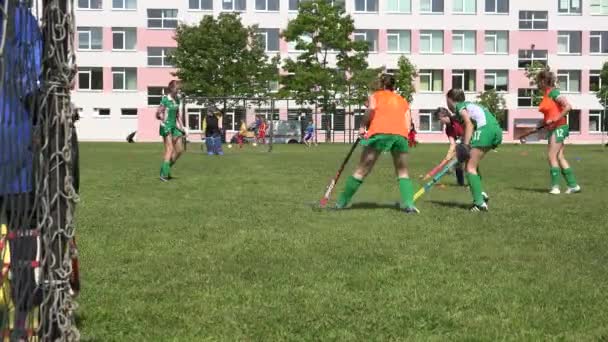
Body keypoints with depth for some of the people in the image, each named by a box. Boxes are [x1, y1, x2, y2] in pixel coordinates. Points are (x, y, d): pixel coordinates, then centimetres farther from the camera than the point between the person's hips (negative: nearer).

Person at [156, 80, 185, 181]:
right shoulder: (165, 99, -9)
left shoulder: (177, 100, 12)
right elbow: (158, 114, -10)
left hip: (175, 126, 8)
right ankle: (164, 174, -13)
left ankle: (166, 169, 19)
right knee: (169, 149, -15)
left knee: (180, 150, 4)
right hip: (166, 126, -8)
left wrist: (182, 127, 16)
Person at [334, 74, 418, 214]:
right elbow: (408, 126, 15)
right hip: (401, 134, 2)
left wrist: (362, 126, 7)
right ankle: (408, 203, -1)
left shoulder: (375, 95, 22)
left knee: (361, 171, 5)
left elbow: (371, 109, -2)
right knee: (403, 172, 17)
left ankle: (342, 202, 11)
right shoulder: (403, 101, 30)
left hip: (379, 132, -2)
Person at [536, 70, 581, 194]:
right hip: (553, 129, 9)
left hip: (558, 128, -9)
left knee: (552, 156, -10)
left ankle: (555, 186, -8)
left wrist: (556, 119, -22)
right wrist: (544, 123, 10)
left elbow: (568, 106, -22)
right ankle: (573, 185, 11)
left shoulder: (553, 92, -13)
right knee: (560, 157, 8)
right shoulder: (546, 94, 13)